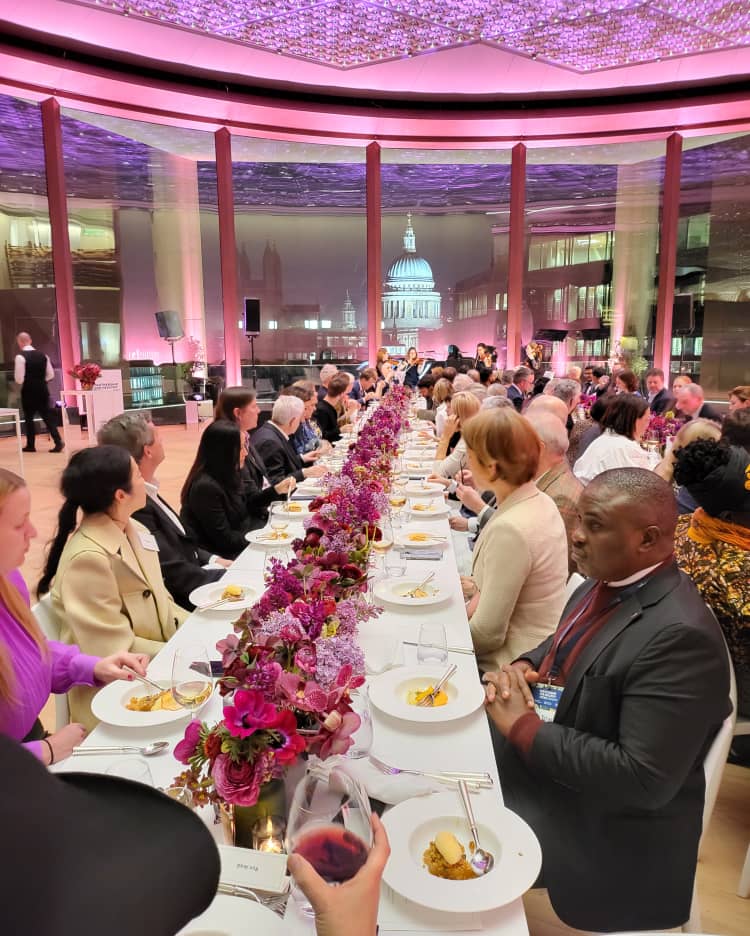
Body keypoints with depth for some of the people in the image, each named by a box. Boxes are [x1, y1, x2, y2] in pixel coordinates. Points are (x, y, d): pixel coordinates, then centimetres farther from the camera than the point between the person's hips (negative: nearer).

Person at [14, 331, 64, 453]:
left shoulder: (20, 356, -12)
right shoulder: (42, 355, 5)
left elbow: (19, 379, -15)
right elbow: (50, 375, 9)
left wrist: (23, 382, 6)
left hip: (28, 392, -4)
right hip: (43, 390, 4)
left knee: (29, 418, 9)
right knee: (47, 417, 8)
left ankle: (30, 445, 16)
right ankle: (58, 442, -4)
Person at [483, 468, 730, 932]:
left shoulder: (680, 635, -29)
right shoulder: (606, 580, -3)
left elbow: (643, 780, -30)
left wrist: (524, 728, -24)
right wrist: (522, 666, -7)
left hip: (599, 828, -8)